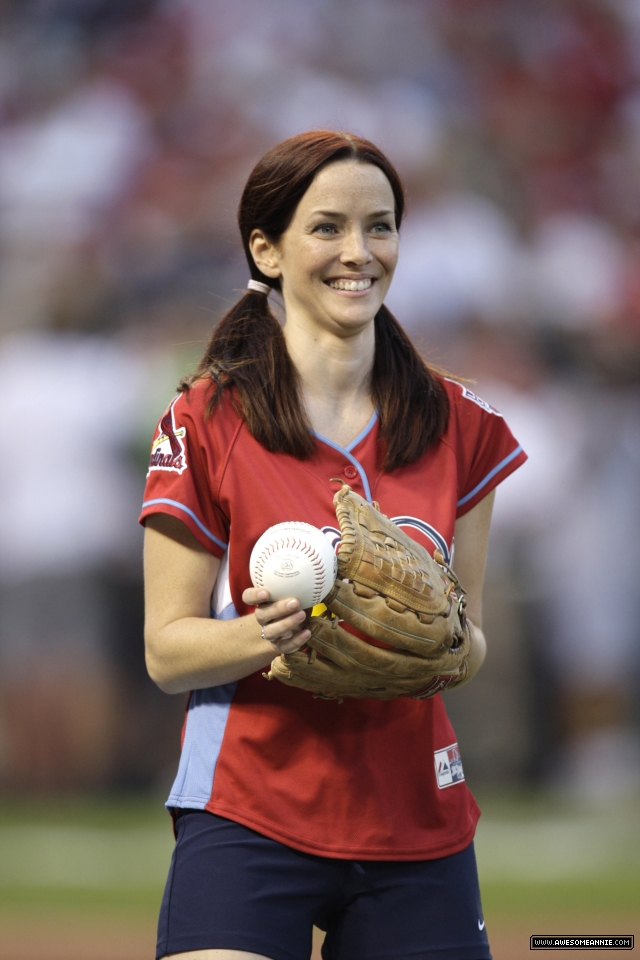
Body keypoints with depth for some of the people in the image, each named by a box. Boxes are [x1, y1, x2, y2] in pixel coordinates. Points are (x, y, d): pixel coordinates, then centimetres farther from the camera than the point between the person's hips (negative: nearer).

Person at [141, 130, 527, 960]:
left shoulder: (460, 427, 8)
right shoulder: (207, 423, -3)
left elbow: (470, 643, 12)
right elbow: (167, 650, -2)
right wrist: (268, 634, -22)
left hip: (418, 823, 4)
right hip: (251, 820, -3)